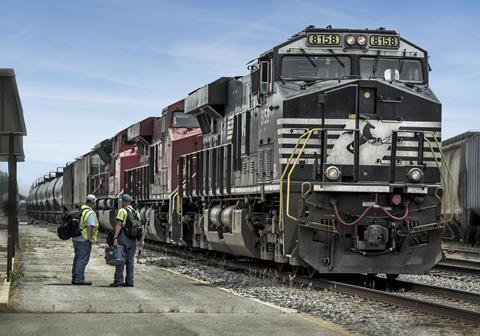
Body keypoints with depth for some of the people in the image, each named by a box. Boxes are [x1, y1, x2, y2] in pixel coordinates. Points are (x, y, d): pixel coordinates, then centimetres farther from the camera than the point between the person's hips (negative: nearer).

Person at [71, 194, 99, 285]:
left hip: (76, 238, 9)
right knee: (83, 259, -4)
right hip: (84, 240, -9)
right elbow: (90, 227, -23)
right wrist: (90, 238, -16)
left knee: (77, 258, 16)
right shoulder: (91, 213, -14)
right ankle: (79, 279, -5)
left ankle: (75, 278, 21)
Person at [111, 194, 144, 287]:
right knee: (130, 260, 8)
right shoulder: (136, 212, 12)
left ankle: (118, 280, -7)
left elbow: (118, 225, -15)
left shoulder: (122, 211, -6)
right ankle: (129, 281, 6)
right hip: (133, 239, 6)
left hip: (123, 237, -6)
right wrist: (141, 239, 12)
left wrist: (115, 237, -18)